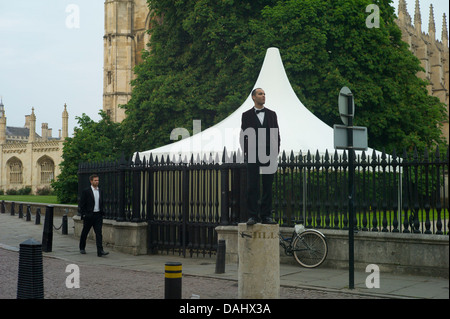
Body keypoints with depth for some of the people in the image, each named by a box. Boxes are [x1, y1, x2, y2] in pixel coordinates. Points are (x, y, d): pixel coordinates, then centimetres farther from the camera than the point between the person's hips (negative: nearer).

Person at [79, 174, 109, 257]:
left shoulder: (100, 191, 10)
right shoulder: (86, 191, -6)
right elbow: (82, 204, -6)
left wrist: (102, 212, 12)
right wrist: (83, 214, -11)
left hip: (98, 215, 3)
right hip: (89, 215, -3)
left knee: (99, 233, -7)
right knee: (85, 232, 11)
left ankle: (100, 251, -14)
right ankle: (82, 248, 30)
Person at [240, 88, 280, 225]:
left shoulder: (272, 114, 13)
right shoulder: (246, 115, 6)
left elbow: (277, 135, 12)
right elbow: (243, 136, 5)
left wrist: (276, 152, 2)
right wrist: (246, 152, -5)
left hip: (269, 156, 2)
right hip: (253, 156, -2)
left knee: (267, 187, 5)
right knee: (252, 187, -2)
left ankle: (266, 215, 10)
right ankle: (253, 216, 2)